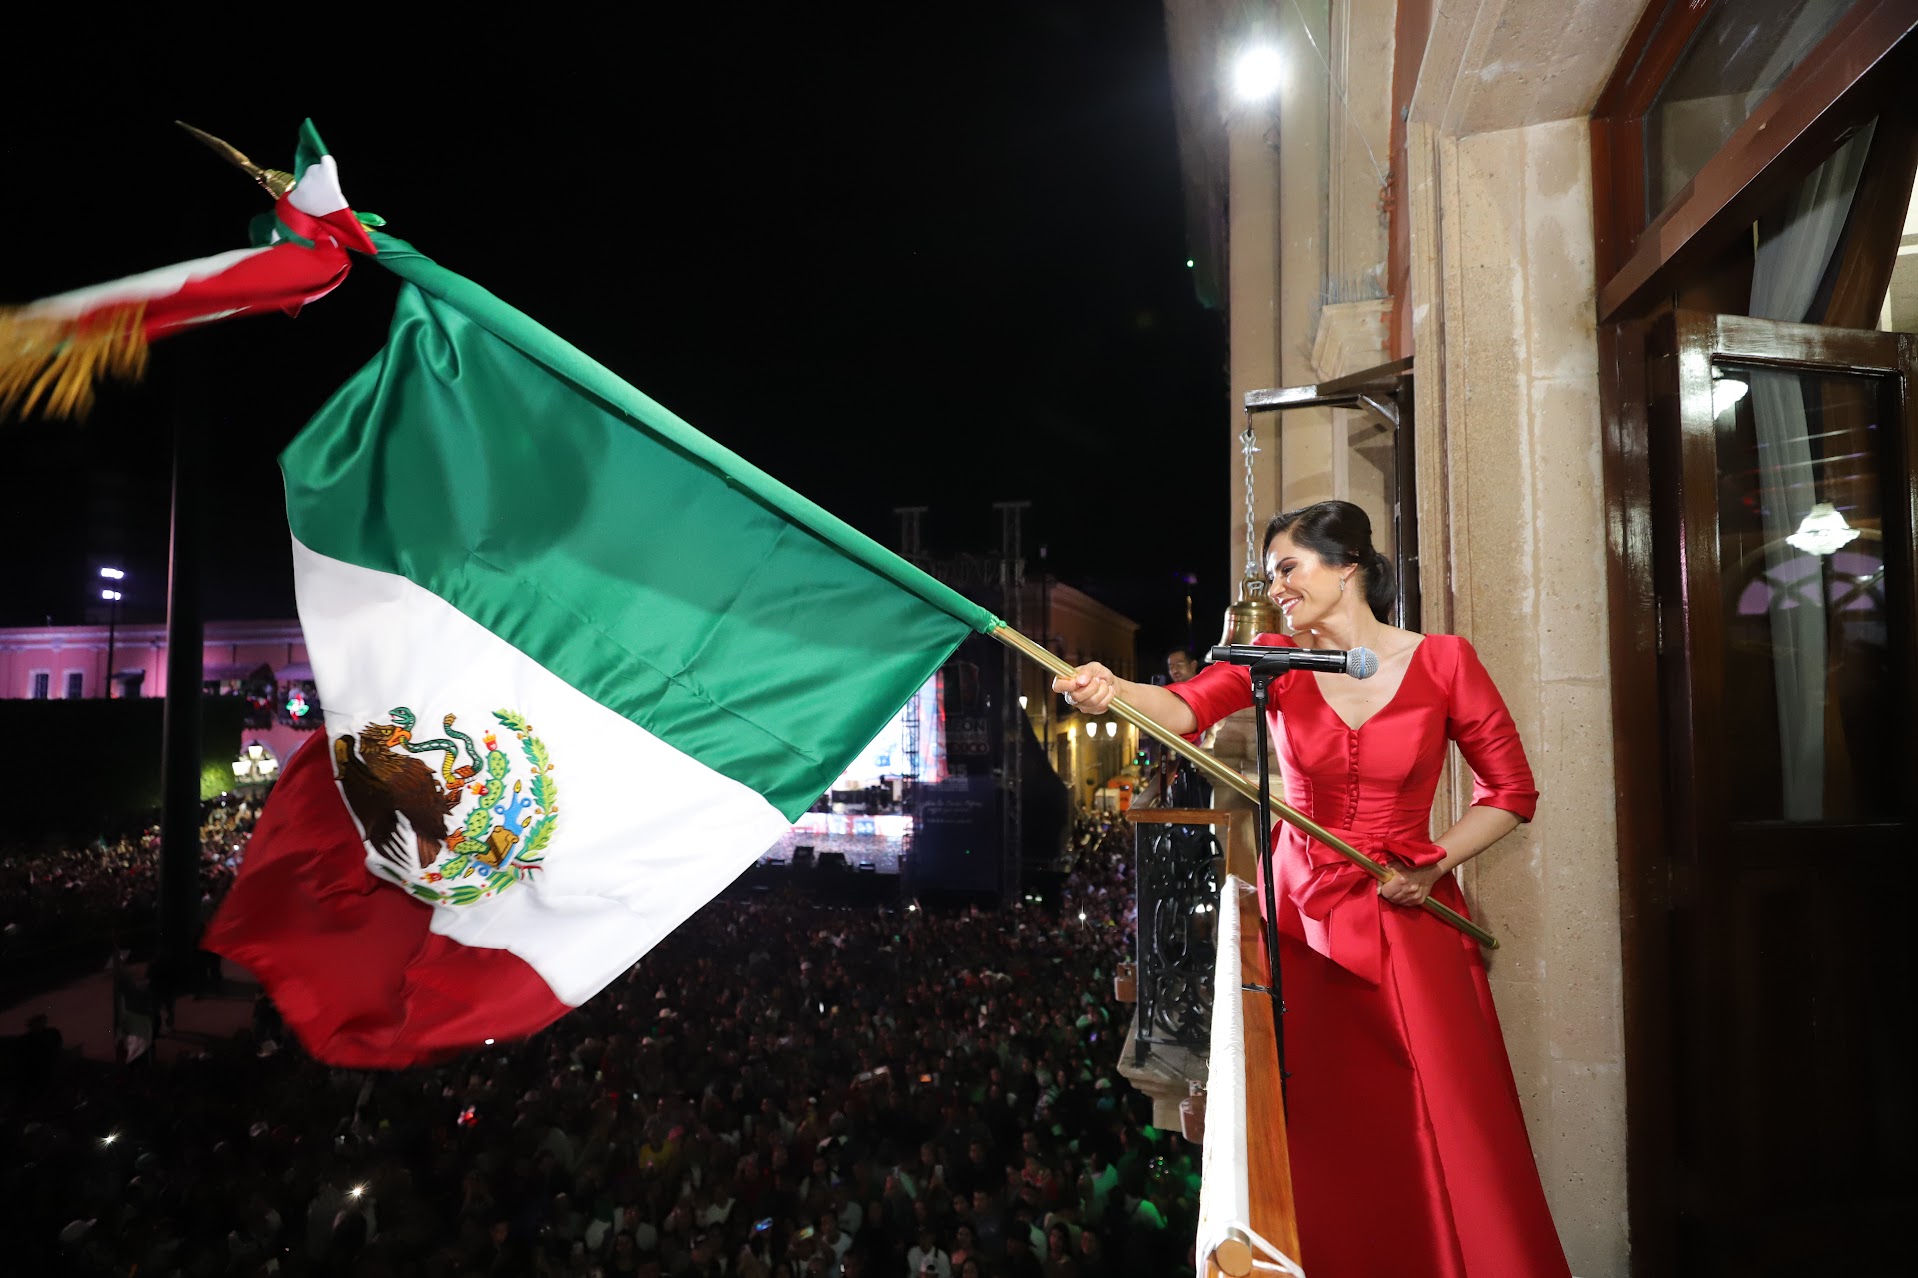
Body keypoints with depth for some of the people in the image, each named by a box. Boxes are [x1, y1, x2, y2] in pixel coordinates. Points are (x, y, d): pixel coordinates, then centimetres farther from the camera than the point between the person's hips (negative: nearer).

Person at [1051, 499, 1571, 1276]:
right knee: (1324, 1135, 7)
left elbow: (1511, 791, 3)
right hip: (1303, 913, 2)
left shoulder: (1441, 662, -5)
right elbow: (1189, 706, -21)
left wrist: (1435, 866, -9)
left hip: (1408, 919, -1)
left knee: (1445, 1132, -1)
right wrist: (1113, 689, -41)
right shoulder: (1278, 663, -1)